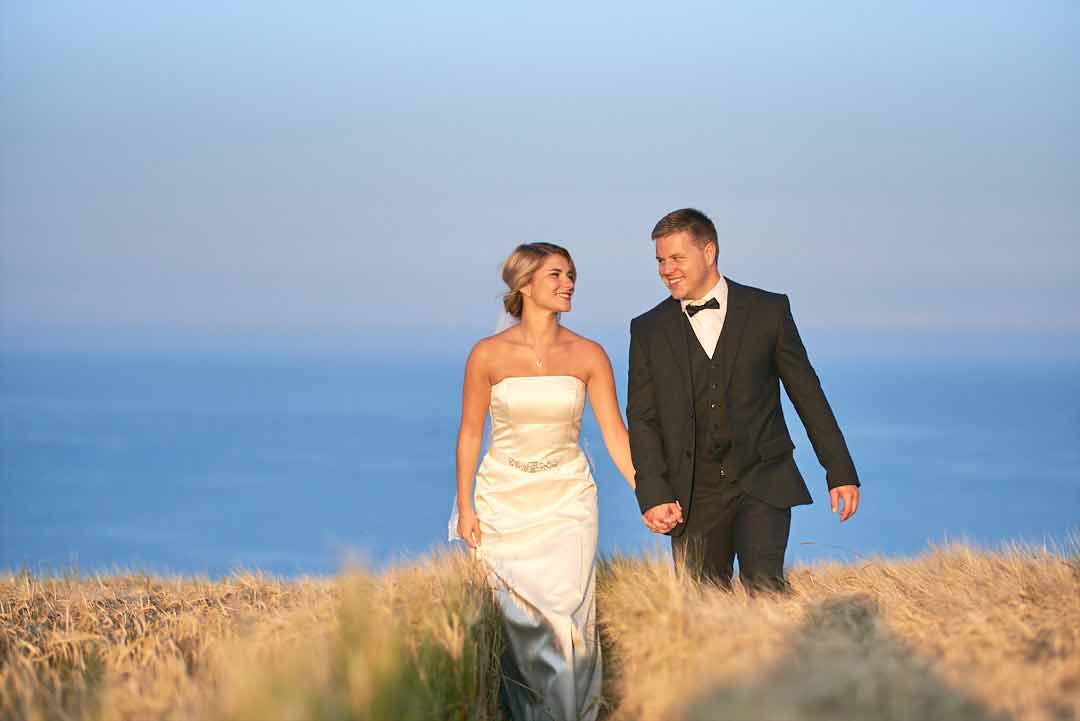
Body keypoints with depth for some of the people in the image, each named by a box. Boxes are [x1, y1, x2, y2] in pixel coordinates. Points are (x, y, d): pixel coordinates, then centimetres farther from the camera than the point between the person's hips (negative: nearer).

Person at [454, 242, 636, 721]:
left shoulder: (588, 355, -2)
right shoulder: (488, 354, -5)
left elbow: (615, 433, -2)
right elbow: (469, 433, 2)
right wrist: (465, 508, -1)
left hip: (567, 501, 0)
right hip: (504, 499, 0)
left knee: (566, 614, -9)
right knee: (514, 621, 2)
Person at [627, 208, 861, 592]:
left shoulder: (768, 311, 3)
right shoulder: (649, 330, 6)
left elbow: (807, 394, 6)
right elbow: (642, 420, 3)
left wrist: (841, 473, 5)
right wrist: (654, 497, -10)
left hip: (762, 484, -2)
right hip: (694, 497, 2)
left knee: (763, 586, -23)